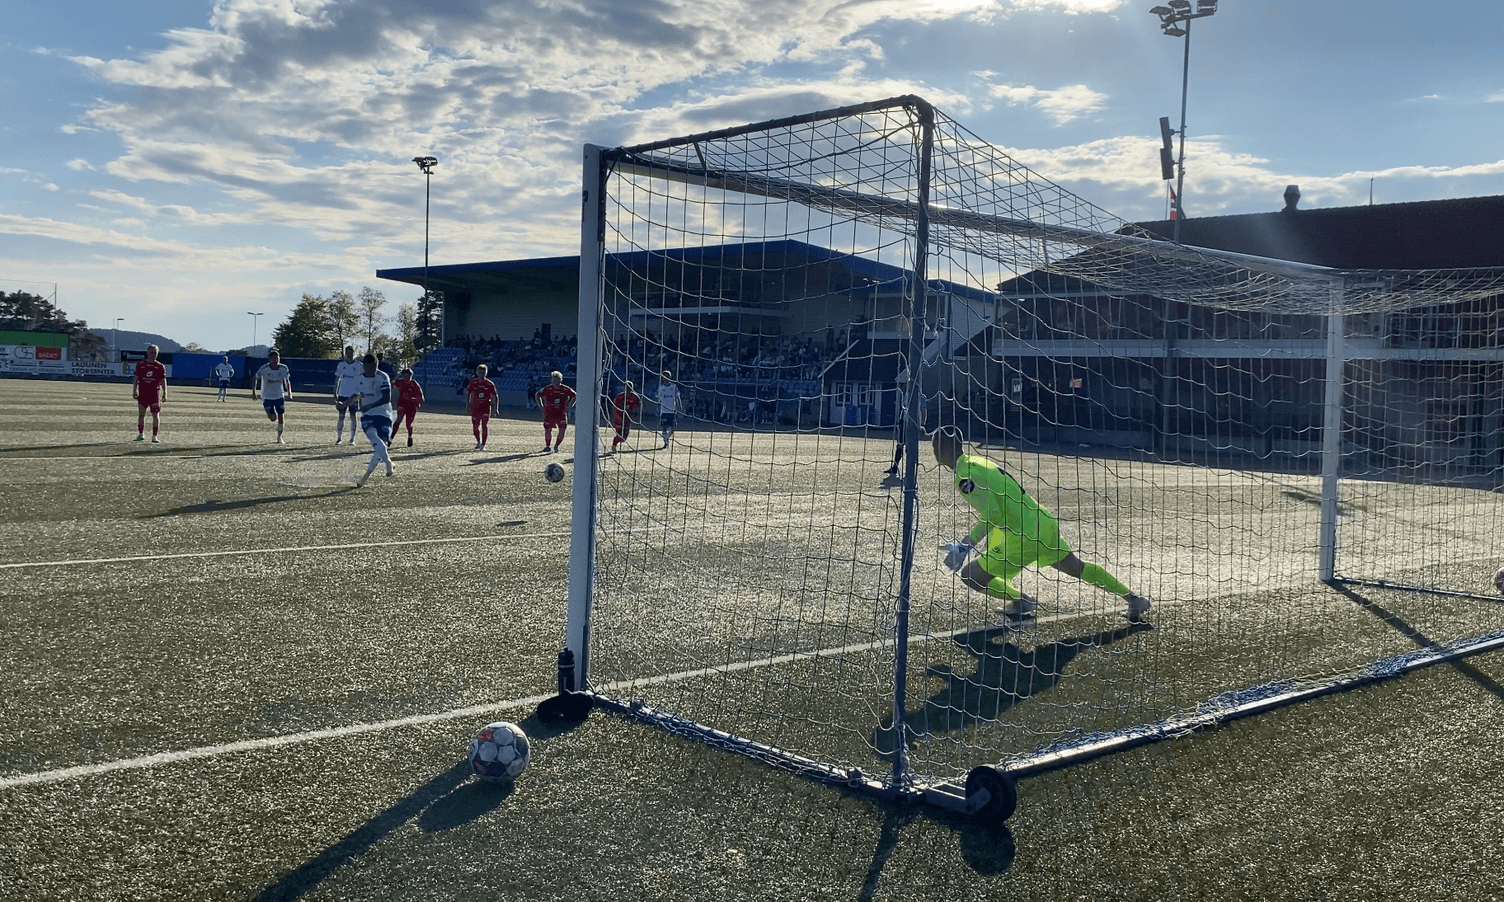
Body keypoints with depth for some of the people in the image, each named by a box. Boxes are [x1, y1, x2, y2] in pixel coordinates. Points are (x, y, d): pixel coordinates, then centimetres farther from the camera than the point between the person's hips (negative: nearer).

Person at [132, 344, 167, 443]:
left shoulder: (160, 366, 5)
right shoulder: (140, 365, 8)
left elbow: (163, 381, 5)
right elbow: (136, 379, 11)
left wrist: (164, 394, -3)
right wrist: (134, 391, 2)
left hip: (155, 394, -2)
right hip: (142, 393, 2)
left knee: (156, 415, -4)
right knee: (141, 414, 4)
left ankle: (154, 436, 1)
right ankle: (141, 434, 14)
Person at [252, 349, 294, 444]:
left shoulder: (284, 369, -10)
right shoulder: (264, 369, -17)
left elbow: (287, 380, 7)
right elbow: (255, 379, -5)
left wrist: (289, 392, -1)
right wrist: (253, 392, -8)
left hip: (280, 396, 2)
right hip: (267, 397, -2)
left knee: (280, 417, -1)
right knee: (273, 418, -5)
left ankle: (279, 438, 13)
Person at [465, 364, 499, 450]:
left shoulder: (490, 384, -3)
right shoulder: (473, 382, 1)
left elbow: (494, 397, 3)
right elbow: (468, 393, 10)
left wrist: (496, 409, -1)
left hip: (486, 407, -2)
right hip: (475, 407, 2)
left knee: (484, 426, -10)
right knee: (475, 427, 4)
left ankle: (483, 445, -2)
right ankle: (478, 442, 30)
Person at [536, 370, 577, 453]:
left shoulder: (565, 389, -7)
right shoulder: (547, 389, -8)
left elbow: (575, 396, 6)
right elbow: (538, 395, 6)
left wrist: (568, 407, 0)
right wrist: (541, 407, 0)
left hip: (561, 413, 0)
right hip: (549, 413, 0)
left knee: (562, 430, -8)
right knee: (548, 430, 1)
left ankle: (556, 447, 10)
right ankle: (547, 446, 23)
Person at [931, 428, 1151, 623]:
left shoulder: (966, 473, -14)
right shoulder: (978, 462, 16)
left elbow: (992, 516, -24)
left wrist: (966, 546, -21)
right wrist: (966, 542, 26)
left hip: (1024, 536, -10)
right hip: (1043, 523, 10)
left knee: (969, 575, -2)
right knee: (1077, 567, 23)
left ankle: (1019, 601, 8)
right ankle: (1133, 598, 28)